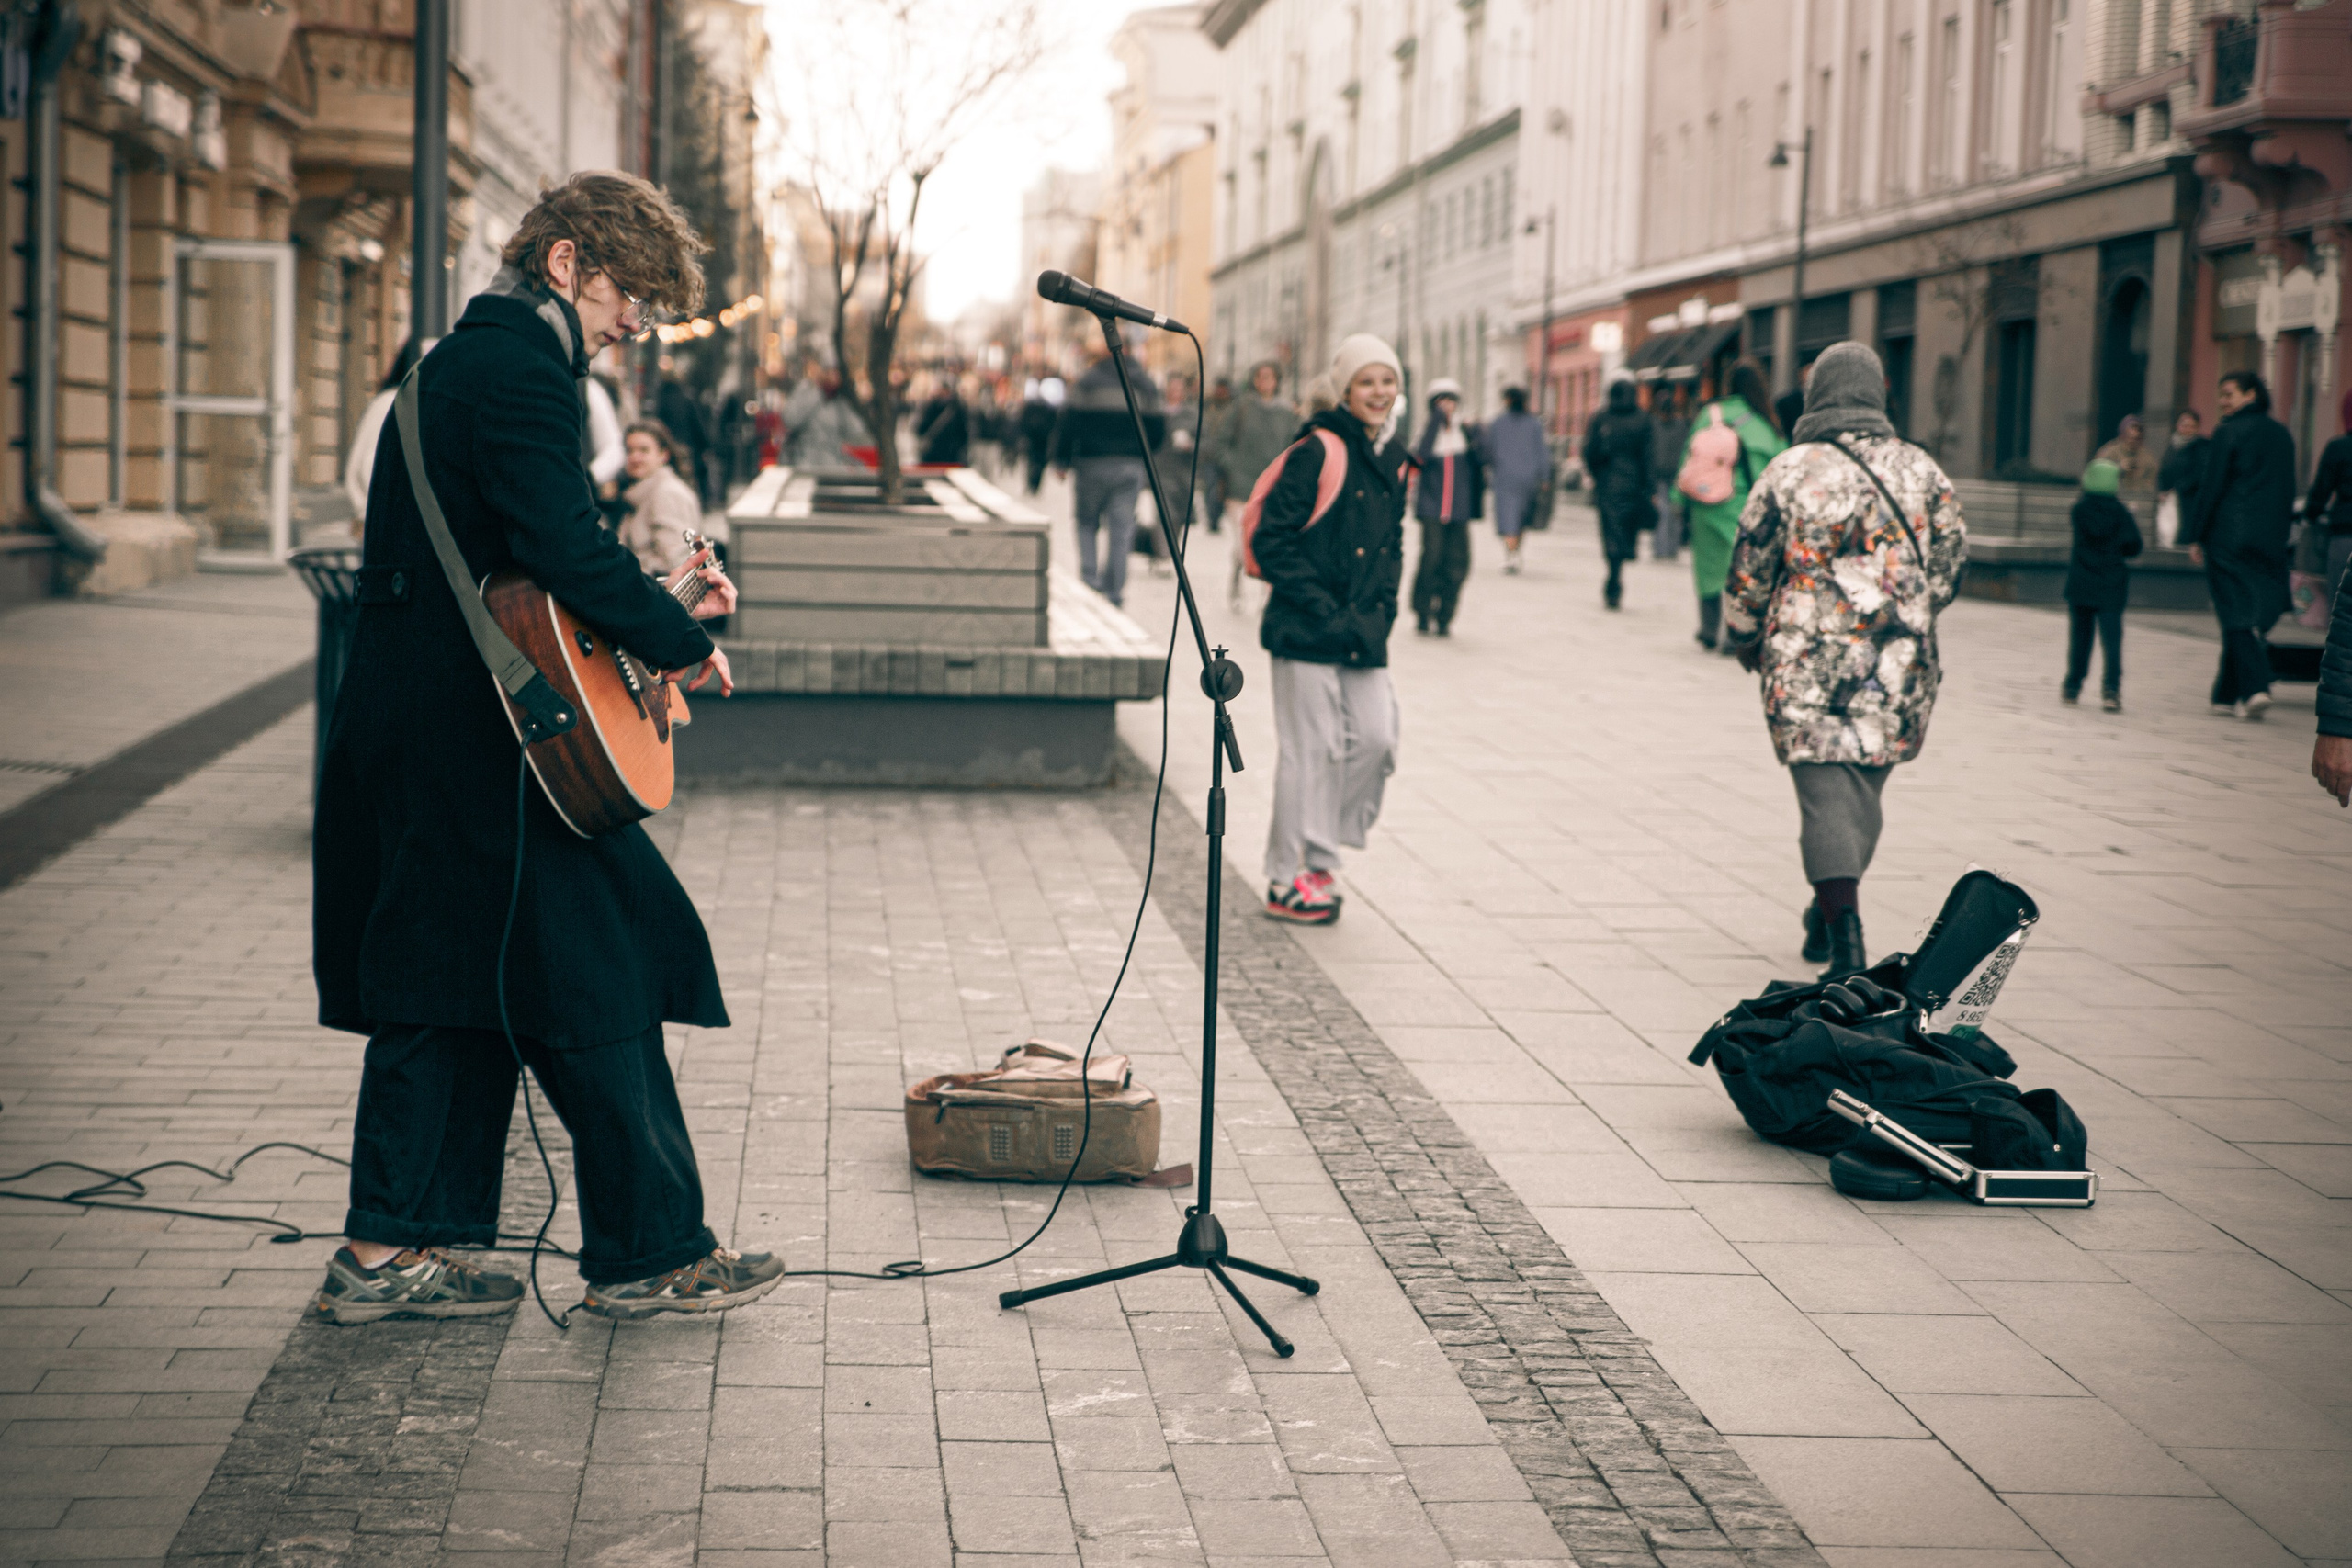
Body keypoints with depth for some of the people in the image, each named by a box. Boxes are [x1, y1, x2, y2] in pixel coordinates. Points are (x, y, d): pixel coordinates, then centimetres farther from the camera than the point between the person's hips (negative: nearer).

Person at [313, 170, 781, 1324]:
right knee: (598, 975, -1)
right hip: (483, 738, -10)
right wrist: (682, 643, -12)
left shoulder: (457, 364, 20)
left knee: (443, 988, 14)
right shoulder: (520, 369, -13)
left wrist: (661, 613, 15)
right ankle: (650, 1252, 7)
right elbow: (563, 545, -24)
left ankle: (387, 1251, 17)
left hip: (408, 729, 10)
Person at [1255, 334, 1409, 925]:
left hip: (1363, 633, 7)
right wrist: (1324, 609, -16)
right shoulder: (1319, 451, -10)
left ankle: (1318, 857, 18)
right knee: (1311, 749, -3)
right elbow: (1273, 540, -13)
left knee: (1376, 738, 1)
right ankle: (1288, 881, 8)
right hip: (1306, 631, -7)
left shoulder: (1394, 462, 12)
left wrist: (1382, 606, 6)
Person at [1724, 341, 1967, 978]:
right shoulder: (1921, 471, 5)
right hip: (1900, 665, 4)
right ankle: (1828, 920, 32)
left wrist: (1745, 641, 16)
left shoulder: (1789, 471, -4)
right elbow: (1949, 563, 10)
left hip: (1808, 665, -3)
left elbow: (1748, 572, 0)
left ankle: (1847, 944, -18)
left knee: (1827, 791, -6)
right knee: (1863, 791, 18)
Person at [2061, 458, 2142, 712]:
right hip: (2112, 587, -2)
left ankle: (2073, 686, 21)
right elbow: (2133, 547, -2)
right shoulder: (2121, 512, -6)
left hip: (2080, 584, 2)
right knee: (2111, 639, -4)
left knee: (2079, 636, 15)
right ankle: (2110, 689, -16)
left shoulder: (2079, 508, -3)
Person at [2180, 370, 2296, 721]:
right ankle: (2228, 694, 14)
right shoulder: (2282, 435, 12)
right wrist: (2280, 532, 20)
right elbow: (2289, 491, 15)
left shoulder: (2228, 433, -8)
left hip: (2228, 535, -6)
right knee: (2256, 611, 10)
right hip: (2270, 540, 6)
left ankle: (2256, 687, -17)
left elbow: (2211, 487, -9)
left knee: (2236, 615, -4)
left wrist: (2195, 536, -4)